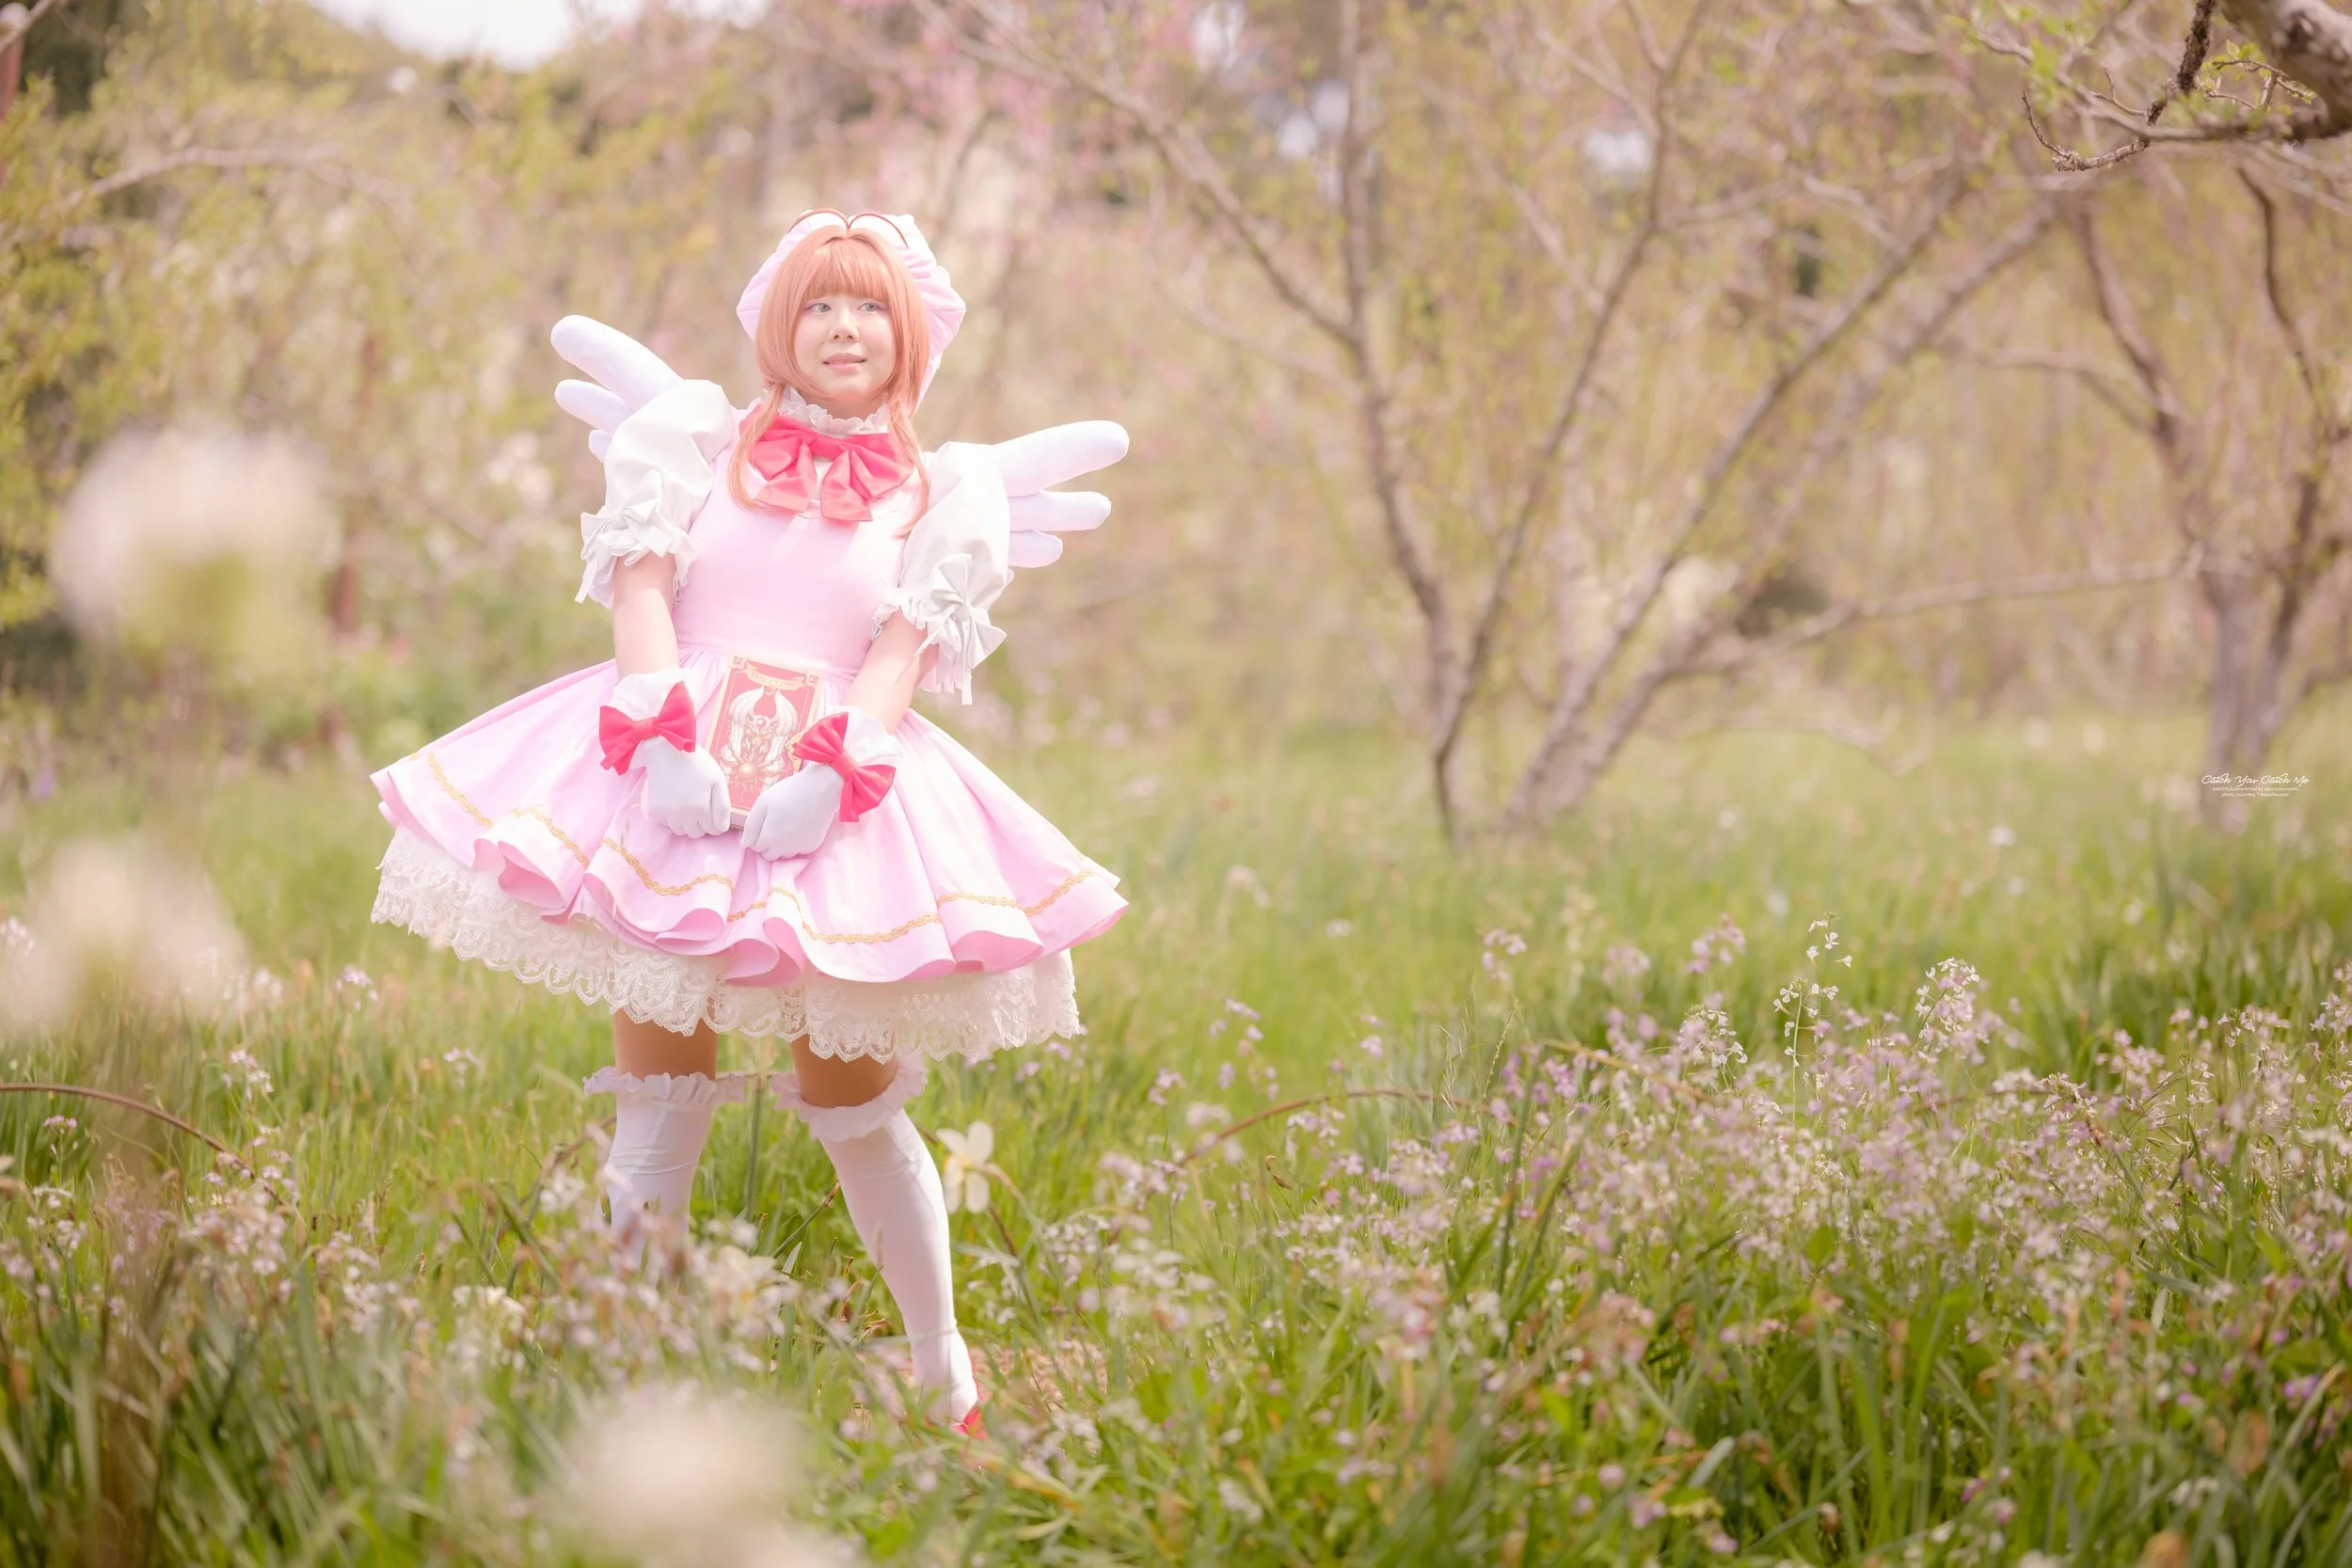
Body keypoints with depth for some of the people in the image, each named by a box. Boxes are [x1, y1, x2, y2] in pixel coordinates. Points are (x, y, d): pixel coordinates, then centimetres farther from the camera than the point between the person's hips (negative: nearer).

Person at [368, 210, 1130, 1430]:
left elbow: (902, 655, 2)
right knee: (656, 1101, -4)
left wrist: (830, 771, -17)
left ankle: (943, 1369, 19)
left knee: (854, 1099, 3)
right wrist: (662, 735, -15)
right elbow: (641, 589, 2)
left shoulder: (933, 495, 14)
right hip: (672, 770, 0)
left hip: (840, 789, 0)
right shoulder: (701, 445, 15)